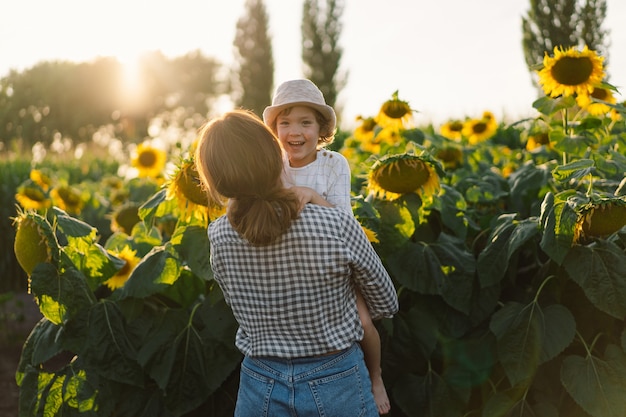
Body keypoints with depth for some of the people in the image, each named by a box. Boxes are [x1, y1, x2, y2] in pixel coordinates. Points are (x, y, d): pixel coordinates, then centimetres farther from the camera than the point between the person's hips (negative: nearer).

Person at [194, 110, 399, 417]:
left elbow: (239, 308, 5)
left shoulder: (218, 238, -12)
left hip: (260, 388, 3)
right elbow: (386, 305, -5)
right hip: (337, 383, -2)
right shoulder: (339, 226, -21)